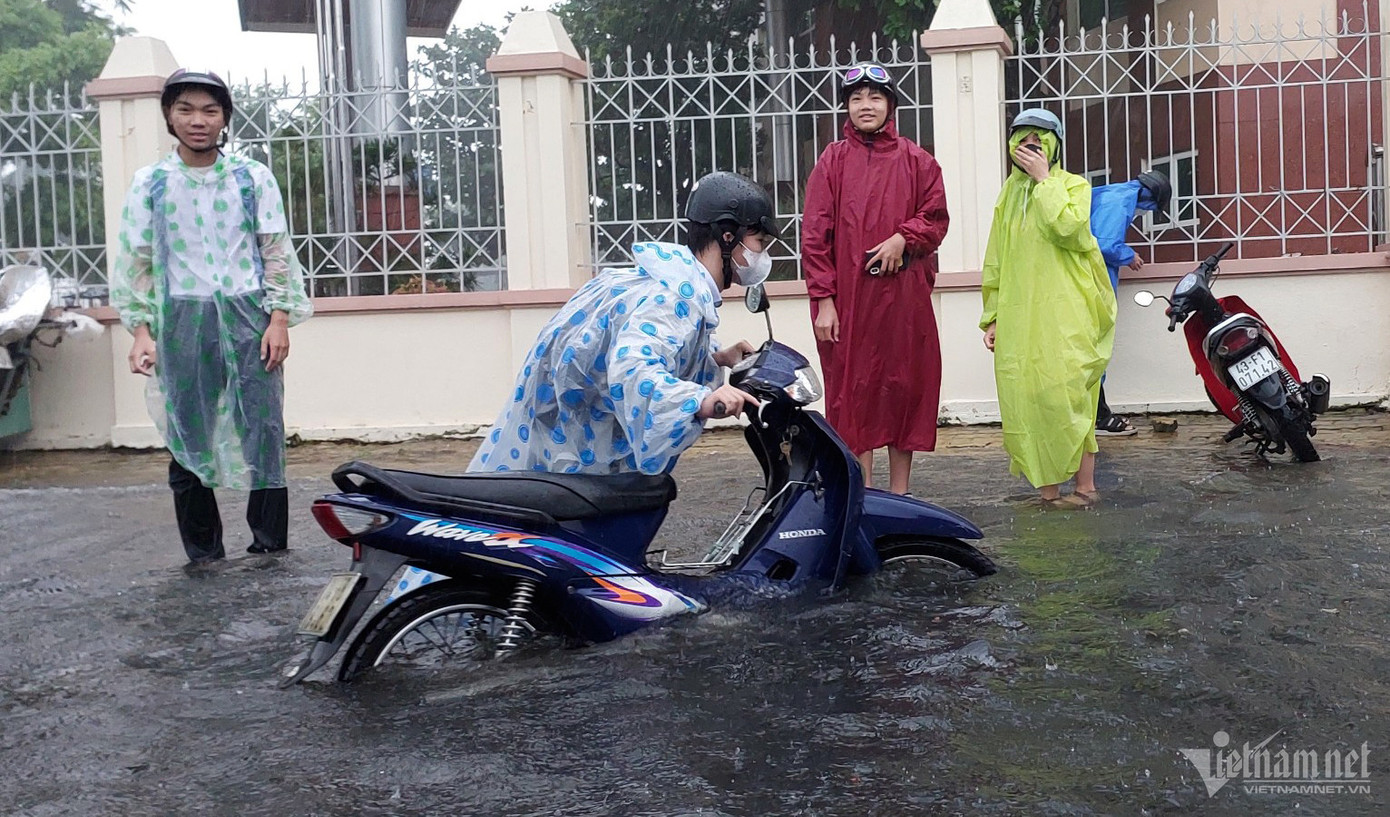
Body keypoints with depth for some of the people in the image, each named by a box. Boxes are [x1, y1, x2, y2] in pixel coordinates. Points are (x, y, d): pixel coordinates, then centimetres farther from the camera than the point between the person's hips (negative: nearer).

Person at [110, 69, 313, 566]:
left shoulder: (253, 178, 7)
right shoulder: (150, 184, 8)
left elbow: (278, 252, 6)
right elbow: (134, 262, 8)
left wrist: (279, 319, -3)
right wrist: (141, 331, -1)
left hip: (249, 318, -1)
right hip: (181, 322, 1)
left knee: (263, 431, -2)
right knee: (187, 438, 4)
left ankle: (270, 544, 8)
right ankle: (203, 551, 15)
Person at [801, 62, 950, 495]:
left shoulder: (916, 161, 9)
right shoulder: (833, 160, 5)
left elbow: (935, 217, 8)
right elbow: (815, 235, 0)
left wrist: (903, 238, -12)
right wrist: (823, 299, -8)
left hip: (905, 294, 1)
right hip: (848, 296, -1)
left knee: (906, 385, 5)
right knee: (853, 388, 0)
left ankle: (899, 495, 16)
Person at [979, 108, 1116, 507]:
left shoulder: (1073, 185, 6)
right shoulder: (1009, 194, 19)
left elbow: (1068, 228, -17)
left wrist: (1044, 179, -9)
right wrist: (993, 316, 13)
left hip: (1063, 314, -4)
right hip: (1018, 317, 4)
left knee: (1064, 394, -11)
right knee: (1024, 400, -2)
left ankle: (1084, 485, -1)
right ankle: (1047, 489, 4)